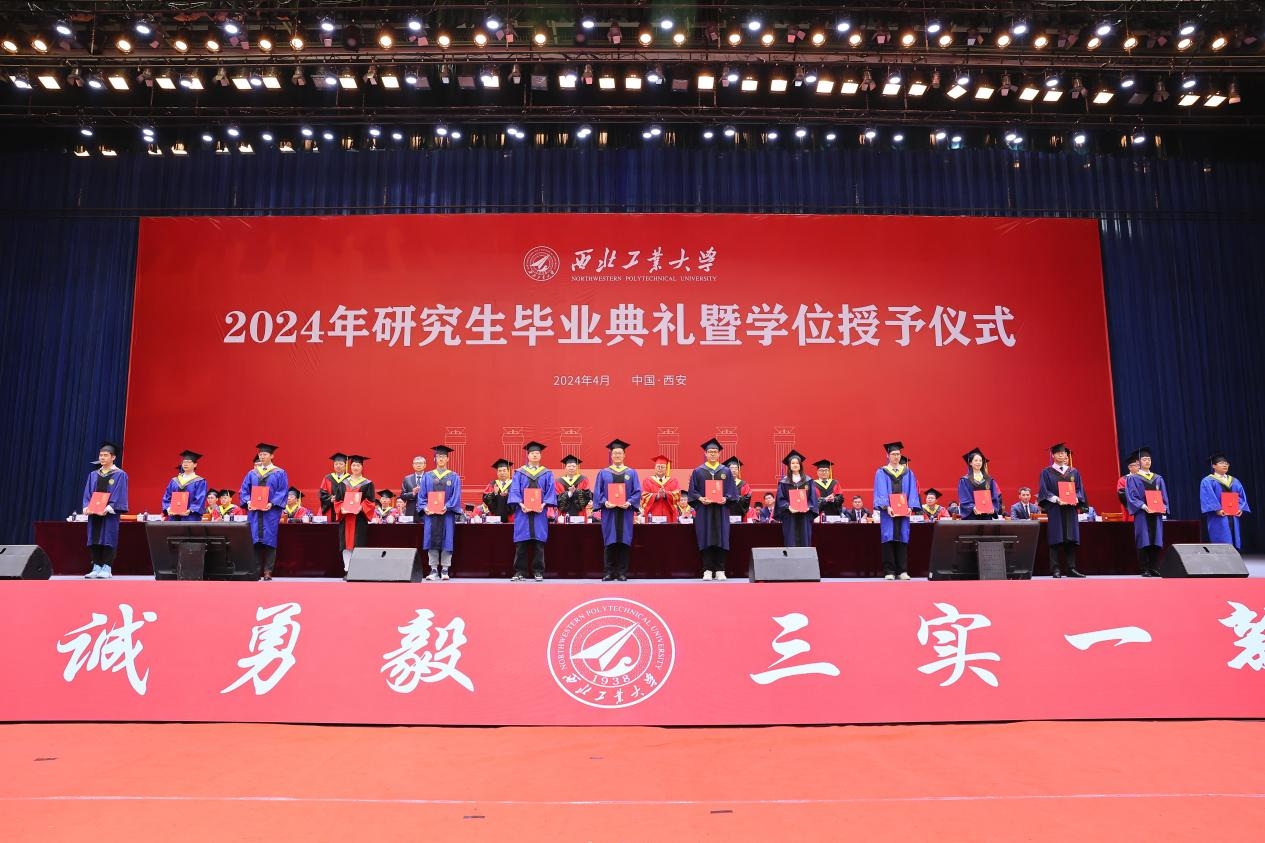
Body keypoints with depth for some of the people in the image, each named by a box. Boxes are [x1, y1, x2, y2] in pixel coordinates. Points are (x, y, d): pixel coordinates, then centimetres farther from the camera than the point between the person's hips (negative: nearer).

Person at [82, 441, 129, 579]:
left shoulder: (120, 474, -1)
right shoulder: (93, 474, 14)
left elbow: (119, 494, -8)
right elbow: (87, 493, 11)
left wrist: (108, 508, -19)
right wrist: (87, 506, -6)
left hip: (110, 513, -5)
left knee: (108, 540, -4)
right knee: (94, 540, 4)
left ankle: (107, 569, -1)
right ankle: (96, 568, 9)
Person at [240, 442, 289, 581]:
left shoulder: (279, 473, 4)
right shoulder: (252, 473, 14)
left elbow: (283, 491, -3)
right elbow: (244, 490, 13)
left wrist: (272, 503, -16)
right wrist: (248, 502, -6)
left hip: (271, 511, -3)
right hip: (254, 511, 3)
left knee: (269, 540, -4)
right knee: (255, 540, 1)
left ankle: (268, 571, -1)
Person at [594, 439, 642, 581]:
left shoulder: (632, 473, 10)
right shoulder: (603, 473, 9)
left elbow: (637, 492, 4)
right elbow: (597, 492, 4)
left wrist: (629, 502, -13)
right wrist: (604, 502, -14)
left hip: (625, 512, 0)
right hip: (609, 512, 0)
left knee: (624, 542, 1)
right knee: (609, 543, -1)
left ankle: (622, 572, 6)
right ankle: (608, 572, 4)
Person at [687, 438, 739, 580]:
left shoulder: (726, 471, 10)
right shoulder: (698, 472, 7)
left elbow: (732, 491, 7)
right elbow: (692, 491, 5)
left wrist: (725, 498, -12)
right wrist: (700, 499, -13)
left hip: (721, 510, 1)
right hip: (704, 511, -1)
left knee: (721, 540, -1)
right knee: (706, 540, -2)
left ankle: (720, 571, 4)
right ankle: (707, 570, 3)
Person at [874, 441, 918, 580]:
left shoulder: (907, 472, 13)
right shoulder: (881, 473, 6)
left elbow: (912, 491, 7)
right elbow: (881, 492, -4)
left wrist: (910, 506, -7)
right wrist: (886, 507, -17)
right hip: (888, 511, -2)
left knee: (902, 538, 1)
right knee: (888, 539, -4)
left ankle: (902, 571, 4)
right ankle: (889, 571, -2)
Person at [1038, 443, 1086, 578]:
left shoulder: (1074, 472, 14)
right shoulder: (1047, 472, 4)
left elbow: (1080, 489, 10)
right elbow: (1044, 491, -3)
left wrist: (1076, 498, -11)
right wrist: (1056, 499, -18)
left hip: (1070, 509, 3)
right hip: (1054, 509, -3)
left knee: (1071, 539, 1)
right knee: (1056, 539, -5)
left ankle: (1071, 568, 4)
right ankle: (1056, 569, -4)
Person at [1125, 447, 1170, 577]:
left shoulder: (1158, 478, 16)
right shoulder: (1133, 478, 3)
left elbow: (1164, 496, 13)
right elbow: (1131, 496, -7)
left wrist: (1163, 507, -6)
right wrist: (1143, 506, -21)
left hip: (1156, 514, 4)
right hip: (1142, 514, -4)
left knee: (1156, 541, 1)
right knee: (1144, 542, -5)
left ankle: (1154, 569, 5)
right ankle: (1145, 570, -1)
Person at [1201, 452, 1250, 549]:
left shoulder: (1235, 481, 18)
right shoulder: (1207, 481, -1)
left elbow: (1241, 496, 12)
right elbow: (1207, 498, -11)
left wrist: (1240, 508, -6)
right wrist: (1217, 510, -22)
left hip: (1233, 518, 6)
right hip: (1218, 519, -6)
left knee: (1234, 542, 4)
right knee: (1221, 546, -9)